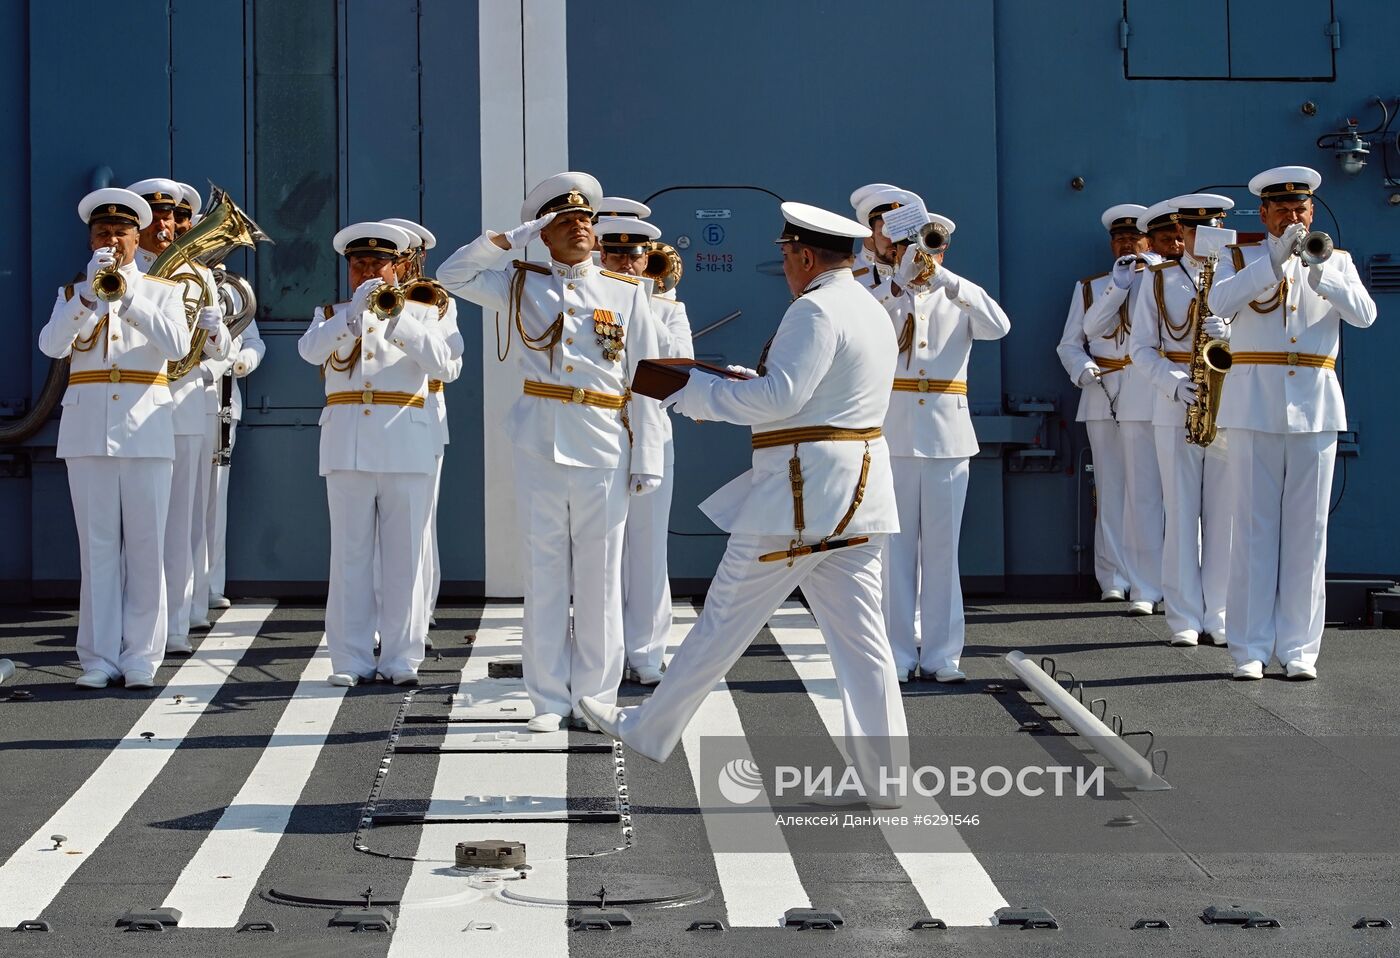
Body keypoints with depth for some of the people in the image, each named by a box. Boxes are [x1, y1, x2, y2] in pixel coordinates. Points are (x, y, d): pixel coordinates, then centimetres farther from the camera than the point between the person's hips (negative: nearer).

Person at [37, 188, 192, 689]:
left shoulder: (161, 291, 11)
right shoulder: (73, 294, 14)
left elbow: (177, 346, -8)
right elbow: (51, 345, -6)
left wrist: (129, 296, -16)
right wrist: (89, 294, -15)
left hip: (145, 426, -1)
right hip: (88, 426, 1)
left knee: (145, 543, -3)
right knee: (98, 543, 1)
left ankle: (140, 656, 2)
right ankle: (100, 657, 3)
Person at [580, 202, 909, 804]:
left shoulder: (816, 310, -14)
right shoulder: (873, 312, 17)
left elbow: (779, 399, -21)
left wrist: (691, 389, -11)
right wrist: (742, 382, 18)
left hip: (801, 494, -9)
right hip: (858, 494, 9)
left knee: (724, 623, 3)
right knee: (860, 637, 6)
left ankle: (648, 732, 16)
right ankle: (883, 776, 5)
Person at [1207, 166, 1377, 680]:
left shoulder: (1337, 262, 11)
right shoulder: (1244, 258, 6)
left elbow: (1365, 314, -6)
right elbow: (1220, 303, -14)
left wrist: (1320, 275, -21)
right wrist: (1274, 261, -23)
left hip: (1314, 407, 2)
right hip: (1255, 406, -2)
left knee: (1307, 531, 2)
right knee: (1254, 529, 0)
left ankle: (1298, 648, 7)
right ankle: (1251, 648, 4)